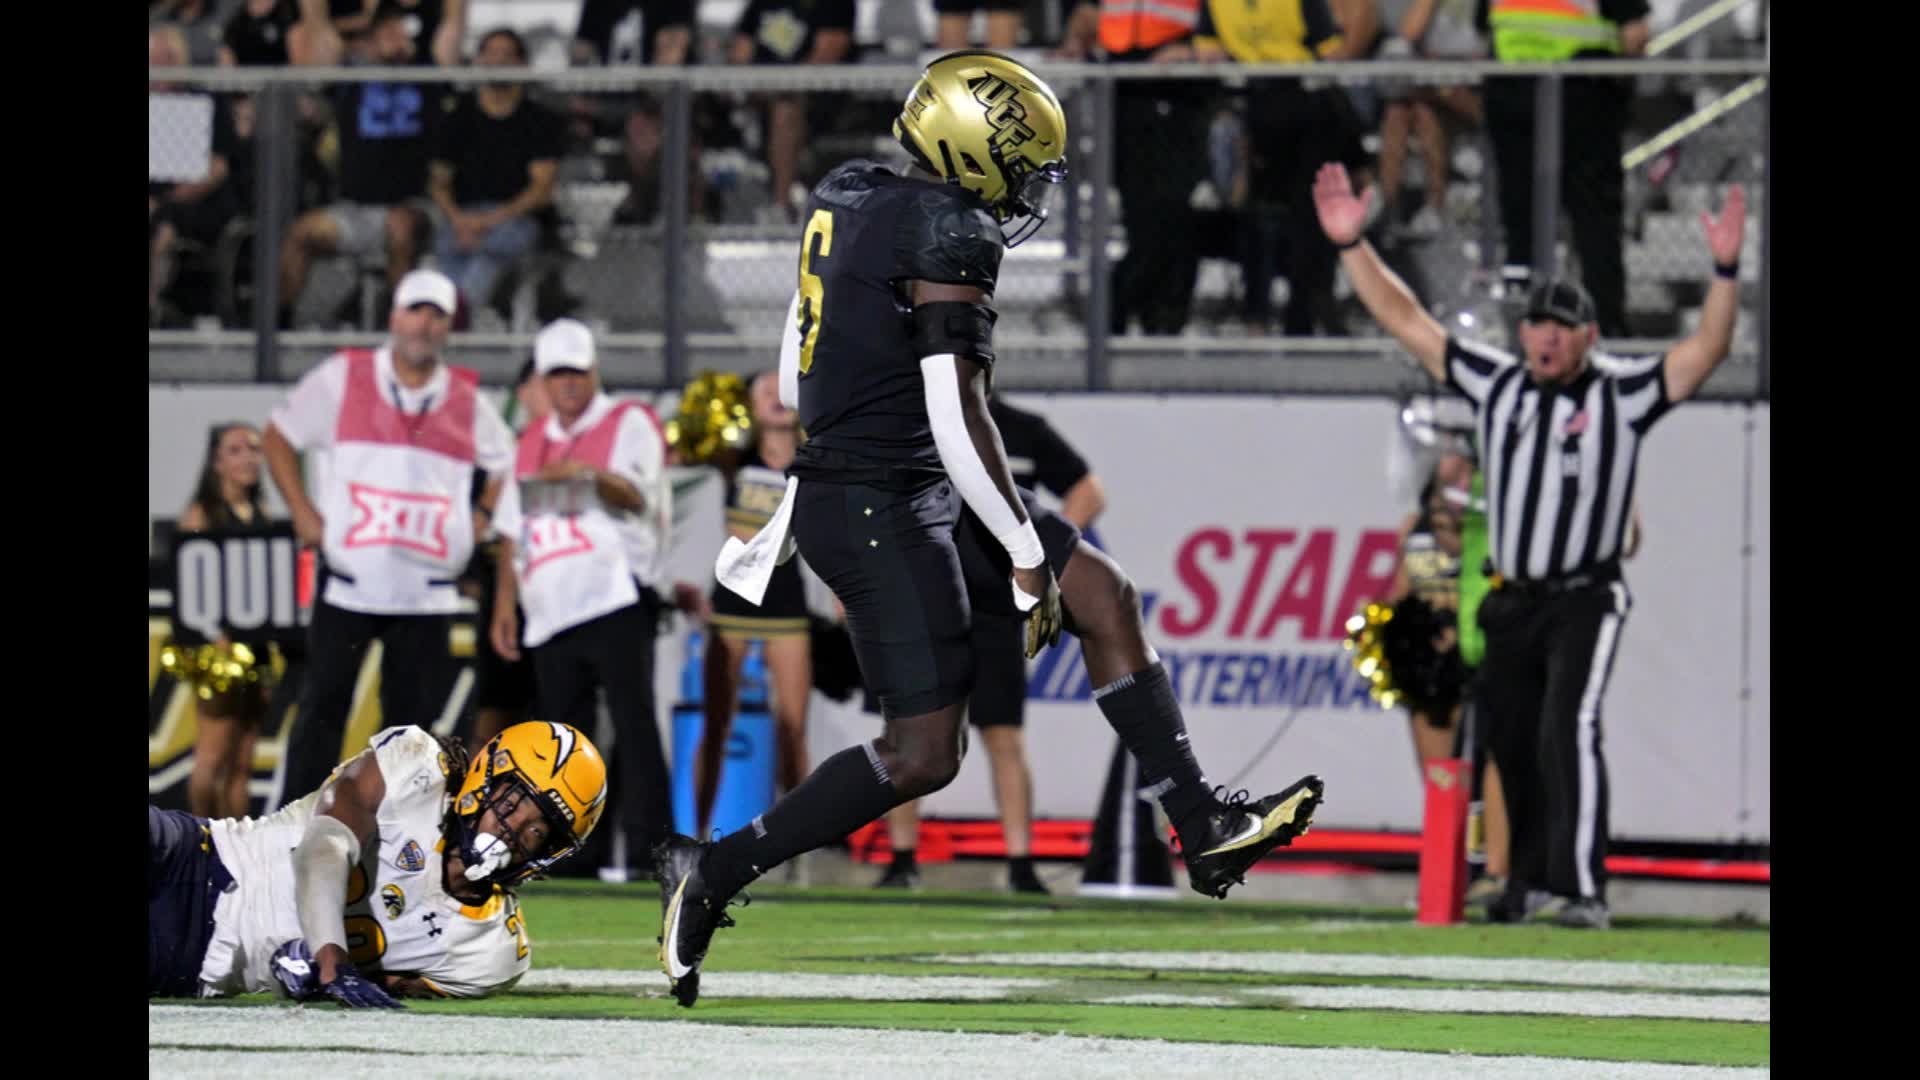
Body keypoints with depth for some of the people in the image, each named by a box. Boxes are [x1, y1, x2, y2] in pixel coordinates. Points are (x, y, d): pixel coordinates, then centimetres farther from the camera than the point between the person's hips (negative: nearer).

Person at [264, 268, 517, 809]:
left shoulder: (467, 401, 6)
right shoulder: (343, 379, 0)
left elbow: (504, 469, 21)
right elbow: (278, 437, 9)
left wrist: (482, 522, 6)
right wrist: (303, 512, -1)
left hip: (426, 593, 2)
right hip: (348, 582, -2)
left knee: (413, 715, 4)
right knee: (323, 707, -2)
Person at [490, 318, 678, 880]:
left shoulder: (628, 423, 4)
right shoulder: (532, 442, 22)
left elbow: (639, 495, -13)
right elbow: (512, 531, 23)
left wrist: (590, 476, -31)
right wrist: (504, 604, 15)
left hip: (616, 603, -6)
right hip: (552, 613, 6)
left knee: (634, 726, -13)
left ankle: (649, 850, -17)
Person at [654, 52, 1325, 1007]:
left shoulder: (845, 196, 9)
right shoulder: (950, 234, -18)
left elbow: (796, 371, 18)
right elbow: (957, 418, -22)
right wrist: (1024, 552, -14)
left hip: (832, 490, 10)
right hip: (883, 512, -10)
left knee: (1101, 594, 12)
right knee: (924, 752, -6)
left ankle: (1204, 828, 14)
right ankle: (711, 872, -1)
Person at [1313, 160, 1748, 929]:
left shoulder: (1621, 398, -4)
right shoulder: (1497, 386, 7)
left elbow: (1705, 351, -16)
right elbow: (1406, 321, 7)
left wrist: (1726, 271, -30)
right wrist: (1351, 244, 0)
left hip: (1584, 600, -5)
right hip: (1511, 603, 5)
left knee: (1567, 732, -20)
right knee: (1512, 744, 11)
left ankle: (1584, 889, -21)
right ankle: (1531, 879, 29)